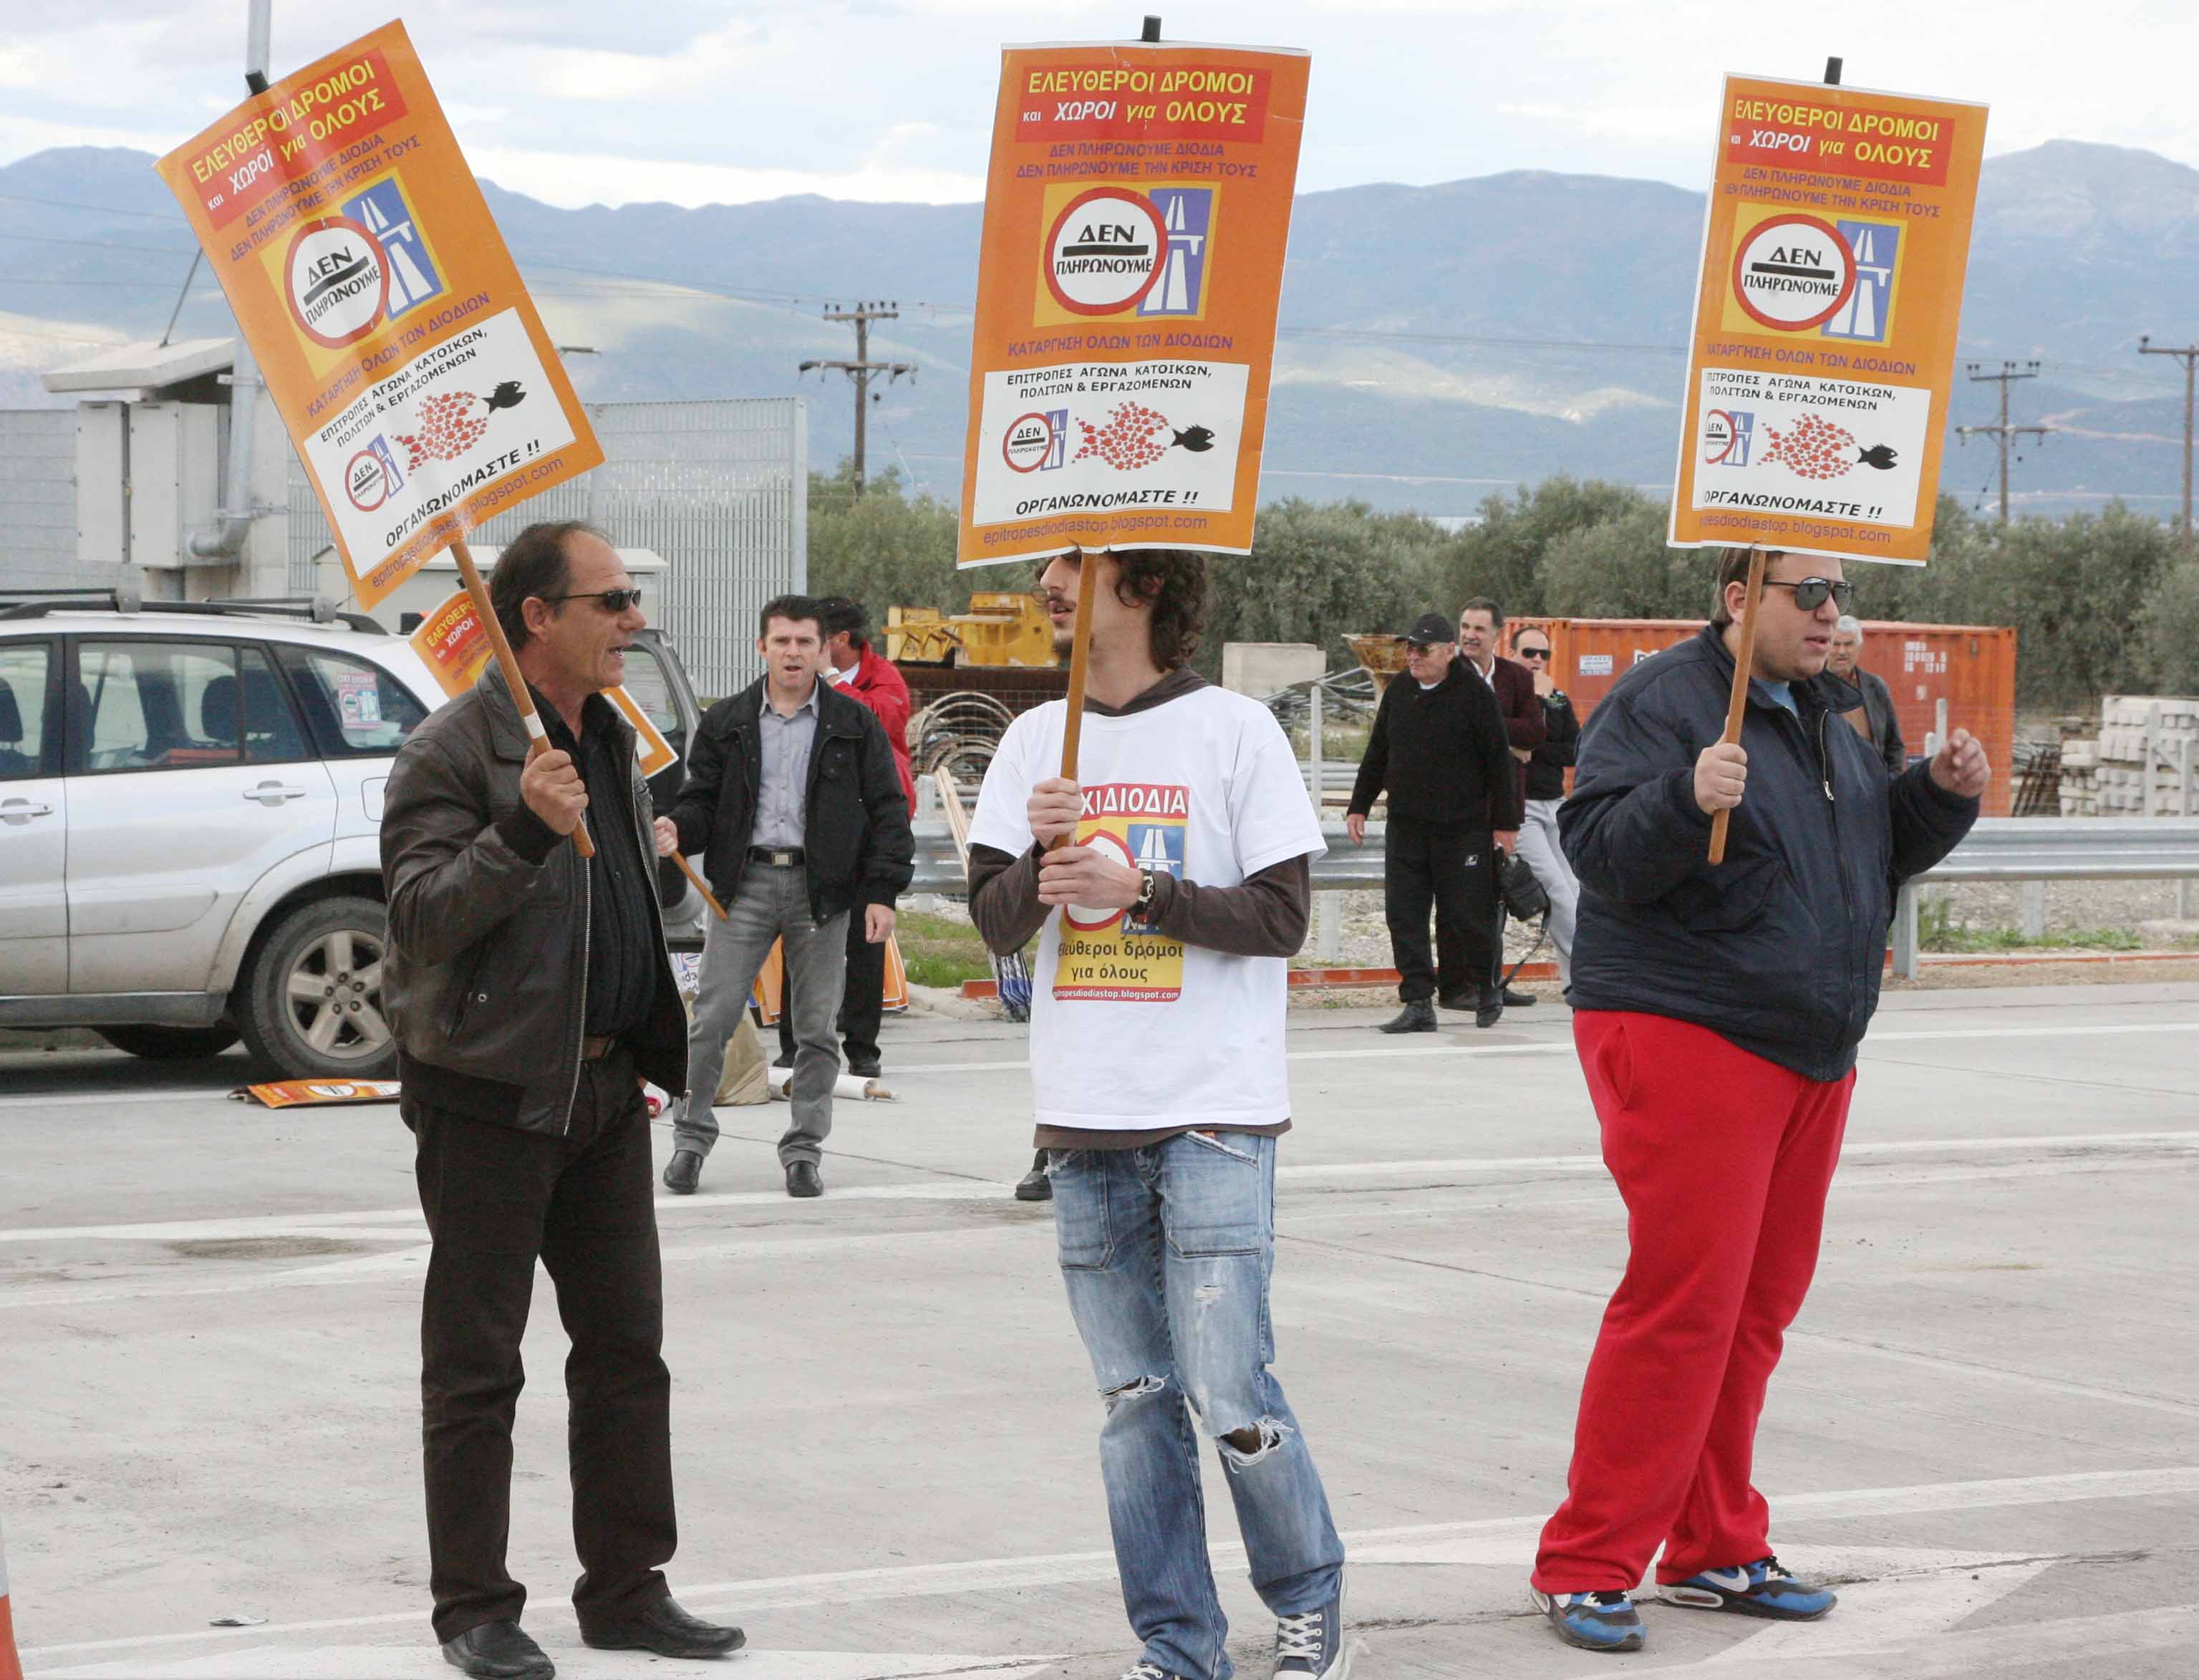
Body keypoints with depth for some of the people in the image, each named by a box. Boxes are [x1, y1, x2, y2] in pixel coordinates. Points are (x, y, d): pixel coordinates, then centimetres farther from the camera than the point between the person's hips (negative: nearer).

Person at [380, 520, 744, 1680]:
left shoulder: (610, 743, 15)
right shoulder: (451, 754, -12)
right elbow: (422, 918, -22)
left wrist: (668, 1050, 23)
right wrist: (523, 831, -33)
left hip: (604, 1093, 8)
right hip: (489, 1094, -8)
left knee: (627, 1348, 9)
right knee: (475, 1366, 0)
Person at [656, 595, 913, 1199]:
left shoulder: (855, 724, 6)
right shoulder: (726, 723, 9)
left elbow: (888, 810, 5)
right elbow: (703, 800, 11)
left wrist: (882, 892, -3)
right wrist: (679, 830, -12)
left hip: (822, 887, 0)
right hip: (745, 883, 0)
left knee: (816, 1028, 3)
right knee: (712, 1017, -4)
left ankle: (804, 1149, 13)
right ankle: (691, 1137, 10)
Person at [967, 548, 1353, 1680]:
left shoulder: (1233, 731, -2)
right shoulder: (1038, 739, 10)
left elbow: (1281, 915, -6)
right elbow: (994, 919, 6)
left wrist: (1137, 888, -15)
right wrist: (1043, 857, -14)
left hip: (1213, 1116, -4)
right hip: (1087, 1119, 4)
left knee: (1229, 1394, -8)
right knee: (1134, 1400, 6)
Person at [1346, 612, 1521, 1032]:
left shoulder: (1474, 693, -7)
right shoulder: (1399, 691, 10)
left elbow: (1499, 760, -6)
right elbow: (1376, 755, 19)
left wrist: (1505, 822, -7)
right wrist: (1359, 806, 15)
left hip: (1463, 828, -5)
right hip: (1405, 826, 5)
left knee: (1467, 912, -1)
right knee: (1403, 914, -1)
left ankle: (1486, 989, 22)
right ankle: (1418, 1003, 3)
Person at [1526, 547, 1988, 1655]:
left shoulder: (1823, 715, 18)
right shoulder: (1662, 700, -9)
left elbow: (1877, 856, 26)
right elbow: (1599, 849, -18)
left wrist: (1942, 797, 8)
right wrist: (1686, 799, -36)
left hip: (1811, 1059, 9)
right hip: (1682, 1035, -9)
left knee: (1757, 1307, 12)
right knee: (1682, 1303, -12)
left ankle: (1716, 1554, 21)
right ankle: (1586, 1566, -6)